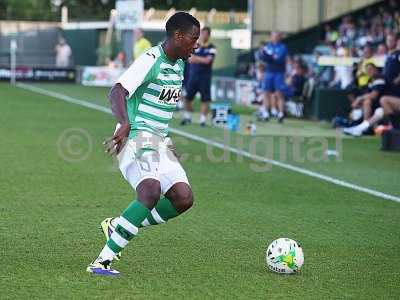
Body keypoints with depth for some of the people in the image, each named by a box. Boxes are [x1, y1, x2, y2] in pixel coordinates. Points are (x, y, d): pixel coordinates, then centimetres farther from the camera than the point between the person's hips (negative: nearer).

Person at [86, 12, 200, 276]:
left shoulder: (179, 65, 15)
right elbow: (117, 92, -27)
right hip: (137, 136, -9)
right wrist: (125, 124, -44)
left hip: (160, 141, 9)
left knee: (183, 198, -7)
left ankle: (117, 226, 8)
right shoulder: (150, 60, -14)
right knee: (151, 192, -30)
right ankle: (102, 261, -27)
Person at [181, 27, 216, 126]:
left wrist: (196, 58, -9)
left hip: (205, 77, -3)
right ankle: (187, 117, 19)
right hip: (193, 75, 3)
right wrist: (202, 60, -17)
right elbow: (190, 59, -4)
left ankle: (203, 120, 3)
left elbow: (207, 60, -14)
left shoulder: (211, 48, -1)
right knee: (188, 97, 5)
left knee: (205, 99, -3)